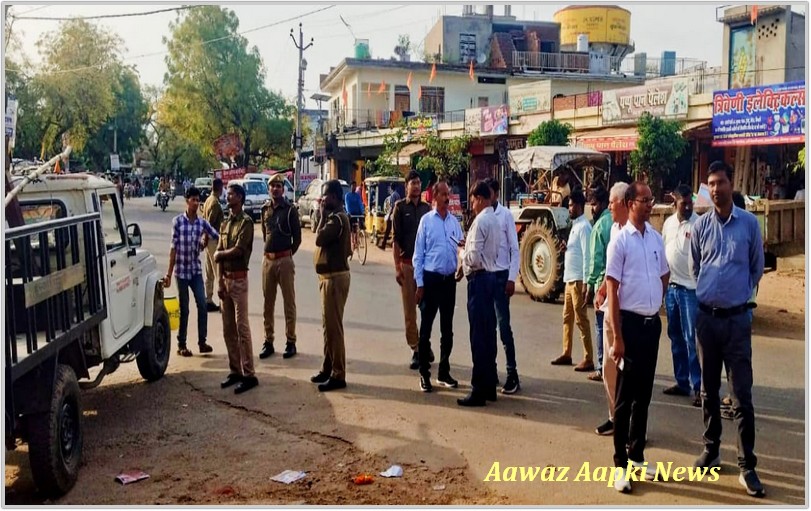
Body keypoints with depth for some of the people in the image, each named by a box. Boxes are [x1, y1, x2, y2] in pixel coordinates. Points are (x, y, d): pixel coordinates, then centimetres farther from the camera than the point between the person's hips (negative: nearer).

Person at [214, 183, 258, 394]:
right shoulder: (225, 224, 14)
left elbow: (238, 250, -18)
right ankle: (235, 370, 20)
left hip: (239, 279, -8)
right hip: (226, 278, 8)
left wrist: (219, 254, -1)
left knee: (242, 328, -7)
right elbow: (220, 257, 11)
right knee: (228, 329, 11)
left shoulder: (246, 221, -9)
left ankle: (248, 375, -2)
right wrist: (220, 282, 4)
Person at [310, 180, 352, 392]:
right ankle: (328, 368, 26)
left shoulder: (337, 218, -17)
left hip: (335, 276, -11)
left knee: (333, 326, -7)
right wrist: (323, 215, 8)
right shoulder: (334, 216, 14)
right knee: (328, 325, 16)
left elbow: (319, 238, -23)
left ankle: (338, 375, -1)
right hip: (329, 275, 11)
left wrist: (322, 215, -15)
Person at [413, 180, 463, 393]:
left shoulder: (454, 221, 7)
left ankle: (444, 372, 25)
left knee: (447, 329, 12)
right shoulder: (426, 220, -5)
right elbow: (418, 254, -5)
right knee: (426, 328, 1)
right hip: (431, 278, -4)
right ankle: (424, 374, 11)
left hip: (449, 279, 4)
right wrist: (419, 284, -8)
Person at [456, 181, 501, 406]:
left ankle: (479, 390, -1)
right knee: (489, 333, 14)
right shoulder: (495, 220, 12)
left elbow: (474, 258, -19)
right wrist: (469, 245, 10)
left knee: (479, 335, -5)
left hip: (479, 279, -10)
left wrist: (463, 253, 0)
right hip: (492, 276, 10)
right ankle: (489, 385, 22)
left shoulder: (480, 221, -16)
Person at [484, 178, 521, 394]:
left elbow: (514, 250, -6)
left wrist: (512, 279, -10)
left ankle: (512, 374, 1)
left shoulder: (506, 215, -6)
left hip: (500, 275, -4)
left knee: (503, 325, -4)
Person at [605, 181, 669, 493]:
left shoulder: (656, 238, 7)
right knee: (625, 397, 0)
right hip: (631, 323, -6)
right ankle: (621, 464, 10)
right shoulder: (620, 242, -11)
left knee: (644, 394, 15)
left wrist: (656, 302, 14)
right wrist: (617, 337, -15)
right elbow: (613, 291, -13)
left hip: (653, 322, 6)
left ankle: (637, 456, 27)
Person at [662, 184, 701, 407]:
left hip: (691, 288, -7)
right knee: (676, 337, 13)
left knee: (692, 339, -6)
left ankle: (698, 387, 0)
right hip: (672, 287, 7)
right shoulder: (668, 223, 9)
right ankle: (682, 382, 24)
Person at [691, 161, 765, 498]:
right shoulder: (701, 225, 1)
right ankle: (711, 450, 26)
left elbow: (757, 267, 7)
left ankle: (747, 466, 6)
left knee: (742, 395, -1)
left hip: (737, 318, -2)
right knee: (709, 390, 13)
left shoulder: (749, 223, -4)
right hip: (707, 316, 2)